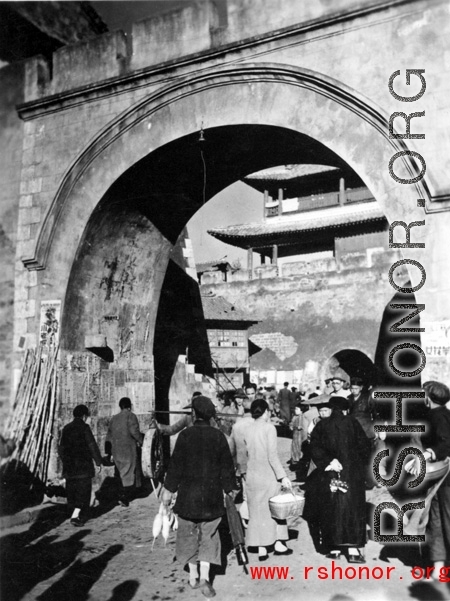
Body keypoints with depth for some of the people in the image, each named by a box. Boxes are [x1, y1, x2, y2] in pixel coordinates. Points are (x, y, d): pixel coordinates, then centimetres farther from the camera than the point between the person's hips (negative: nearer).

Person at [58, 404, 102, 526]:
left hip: (69, 466, 6)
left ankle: (76, 513, 20)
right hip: (83, 465, -5)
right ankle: (76, 516, -11)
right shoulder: (84, 428, -10)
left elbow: (61, 448, 13)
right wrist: (98, 462, -4)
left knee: (71, 490, 14)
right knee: (83, 491, 0)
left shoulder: (66, 428, 7)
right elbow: (92, 446, -12)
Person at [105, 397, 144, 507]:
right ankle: (123, 498, -8)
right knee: (130, 474, 1)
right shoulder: (130, 416, -6)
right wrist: (142, 440, -2)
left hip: (116, 451, 6)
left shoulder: (114, 418, 11)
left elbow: (109, 435, 12)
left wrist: (108, 452, 15)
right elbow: (134, 431, -18)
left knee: (122, 473, 16)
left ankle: (124, 496, 17)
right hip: (128, 449, -6)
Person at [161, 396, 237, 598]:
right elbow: (227, 466, -1)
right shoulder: (218, 436, -6)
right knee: (208, 536, 13)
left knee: (189, 535, 15)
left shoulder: (185, 435, -11)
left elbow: (175, 465, -8)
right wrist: (229, 489, 11)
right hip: (212, 496, 1)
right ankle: (204, 576, 4)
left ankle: (193, 576, 24)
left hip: (188, 494, -1)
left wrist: (168, 489, 3)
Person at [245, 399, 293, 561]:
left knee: (257, 511, 10)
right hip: (268, 476, -4)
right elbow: (272, 455, -16)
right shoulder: (269, 427, -11)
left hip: (252, 477, 4)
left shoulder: (248, 431, 3)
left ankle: (262, 549, 12)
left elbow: (248, 455, 4)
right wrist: (283, 476, -14)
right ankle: (278, 544, 18)